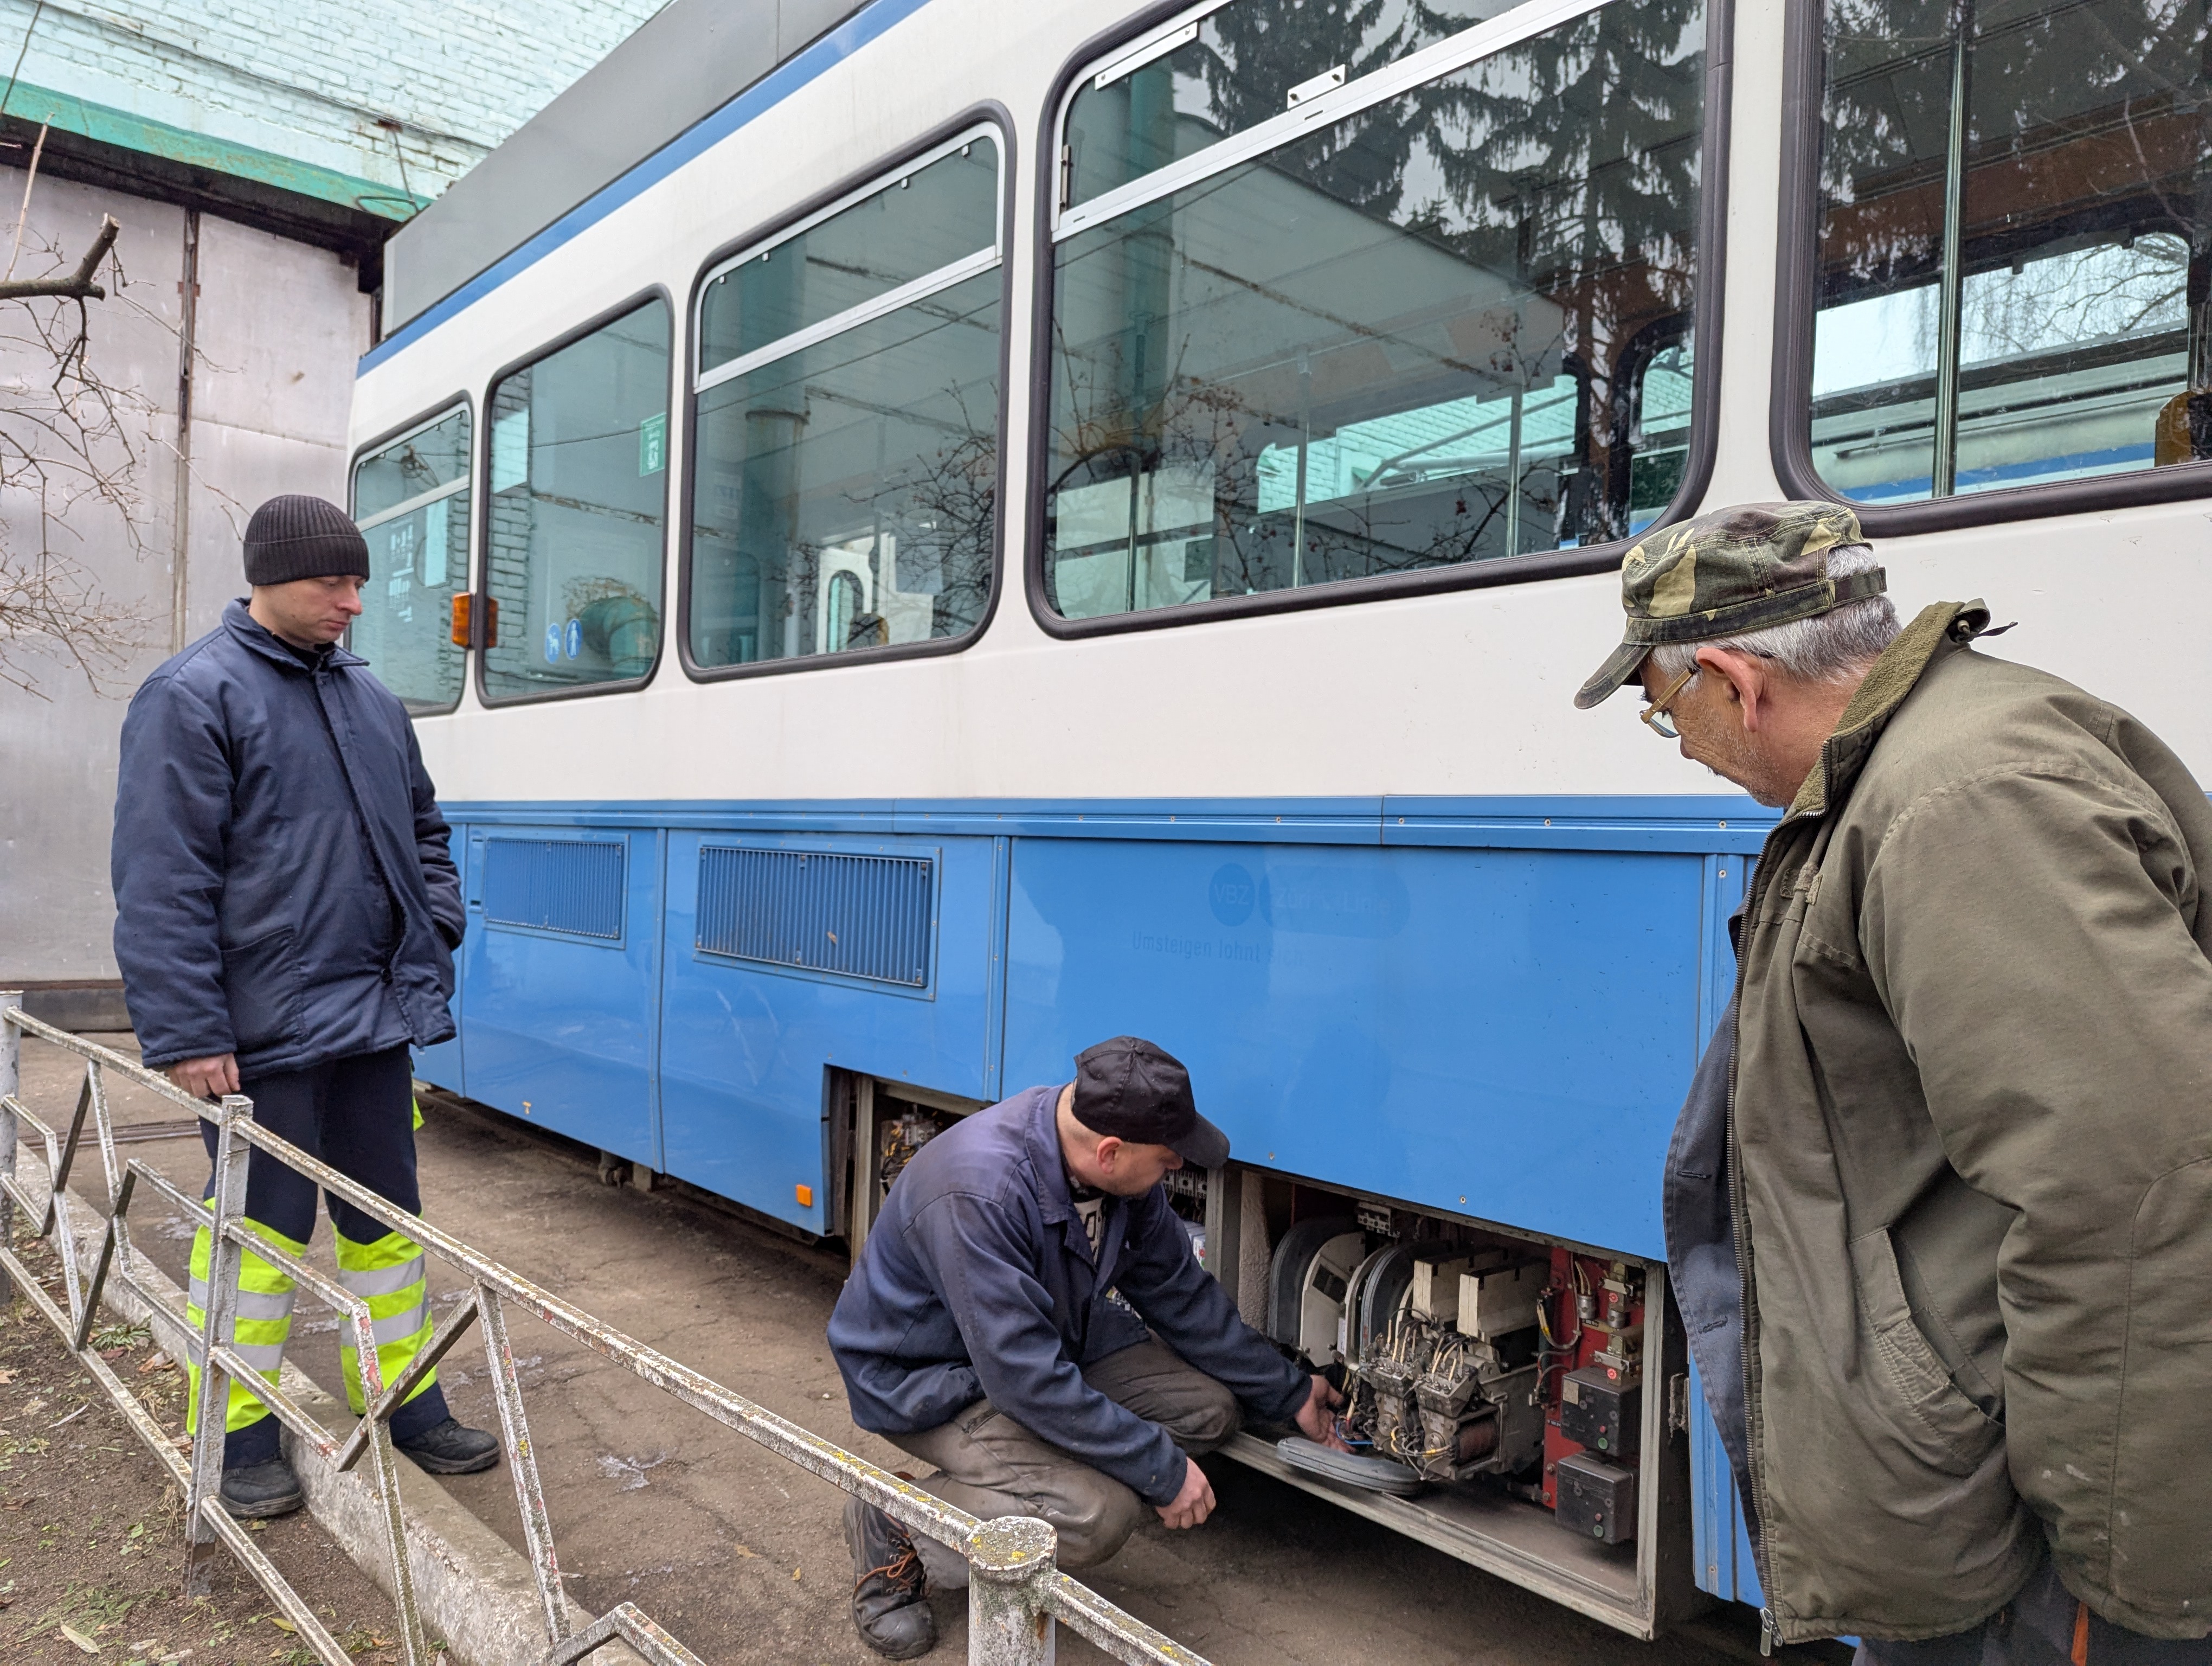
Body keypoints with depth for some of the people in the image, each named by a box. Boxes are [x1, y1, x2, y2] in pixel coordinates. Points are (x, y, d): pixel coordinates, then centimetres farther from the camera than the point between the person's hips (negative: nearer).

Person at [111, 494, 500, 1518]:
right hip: (262, 1029, -7)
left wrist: (434, 925, 9)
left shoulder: (368, 698, 13)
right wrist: (185, 1033, -16)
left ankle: (406, 1403, 29)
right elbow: (160, 880, -13)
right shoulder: (195, 696, -9)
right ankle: (235, 1437, 22)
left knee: (387, 1216, 15)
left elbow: (423, 828, 25)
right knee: (259, 1229, 4)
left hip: (373, 1013, 7)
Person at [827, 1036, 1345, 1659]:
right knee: (1099, 1513, -27)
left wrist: (1288, 1393, 6)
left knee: (1210, 1407, -4)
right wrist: (1163, 1470, -26)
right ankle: (895, 1526, -3)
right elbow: (1025, 1377, -34)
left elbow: (1180, 1292, 2)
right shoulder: (977, 1193, -37)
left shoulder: (1121, 1171, -12)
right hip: (929, 1376, -8)